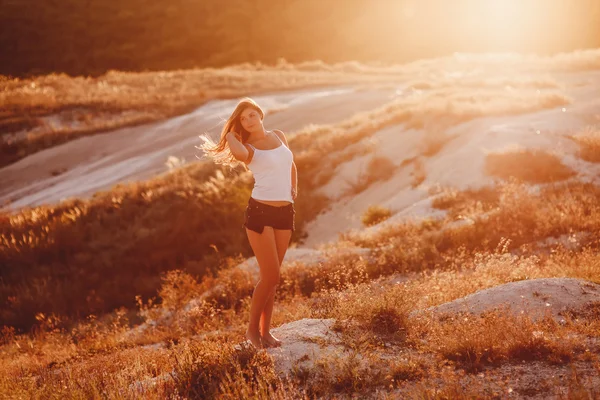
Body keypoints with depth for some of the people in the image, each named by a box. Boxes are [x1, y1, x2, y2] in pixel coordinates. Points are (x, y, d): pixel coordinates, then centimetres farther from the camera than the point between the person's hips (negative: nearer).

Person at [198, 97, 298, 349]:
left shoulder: (279, 136, 12)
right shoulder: (248, 148, -5)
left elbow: (291, 165, 30)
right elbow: (239, 152, -32)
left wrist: (294, 189, 17)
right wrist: (230, 134, -12)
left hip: (285, 212, 5)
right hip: (260, 212, -5)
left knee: (272, 277, 9)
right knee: (270, 276, -7)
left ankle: (265, 330, 17)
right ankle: (252, 329, 9)